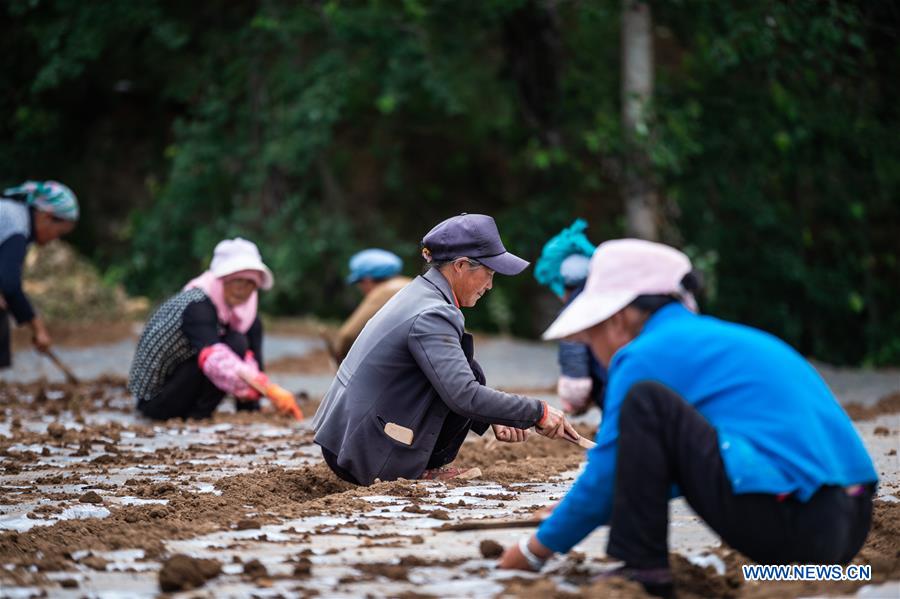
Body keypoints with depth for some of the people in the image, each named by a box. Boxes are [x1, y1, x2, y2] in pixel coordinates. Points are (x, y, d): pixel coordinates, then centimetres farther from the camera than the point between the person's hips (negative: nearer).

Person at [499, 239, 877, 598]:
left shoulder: (649, 353, -1)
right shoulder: (715, 337, 25)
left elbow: (605, 477, 1)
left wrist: (533, 553, 14)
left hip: (789, 525, -9)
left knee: (645, 401, -6)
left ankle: (642, 567, -4)